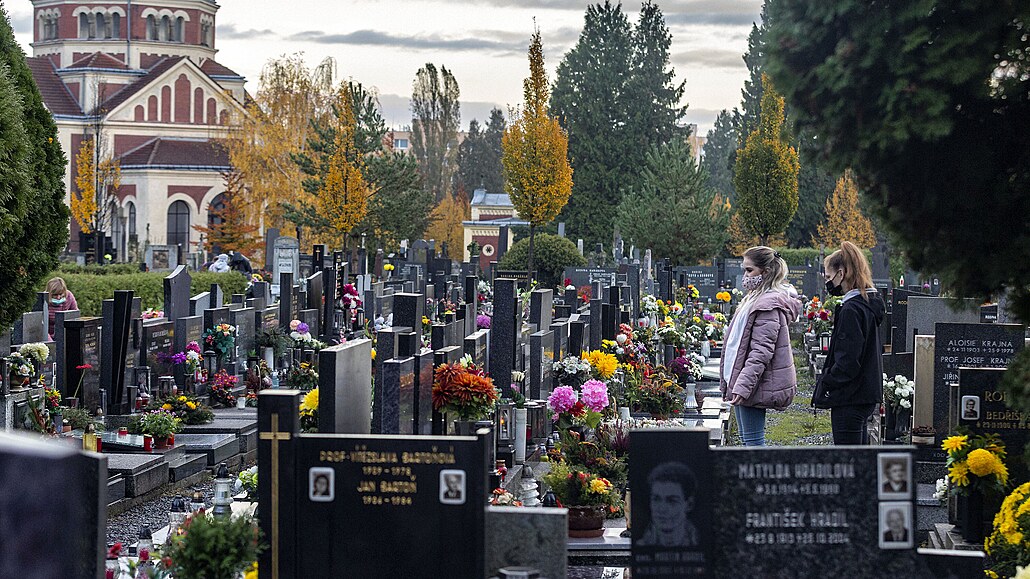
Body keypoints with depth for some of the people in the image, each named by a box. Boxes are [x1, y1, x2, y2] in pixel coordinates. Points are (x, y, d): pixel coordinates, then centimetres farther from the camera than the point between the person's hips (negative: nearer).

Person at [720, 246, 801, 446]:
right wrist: (733, 383, 21)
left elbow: (761, 350, -23)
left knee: (753, 441, -8)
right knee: (747, 439, 13)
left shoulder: (768, 305, -16)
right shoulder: (755, 299, 17)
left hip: (755, 384, -11)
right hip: (743, 384, 11)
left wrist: (743, 385, -28)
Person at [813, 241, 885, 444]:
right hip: (867, 395, 10)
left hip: (849, 399, -10)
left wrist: (825, 384, -9)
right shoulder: (870, 304, 12)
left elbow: (847, 361, -22)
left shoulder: (851, 310, -17)